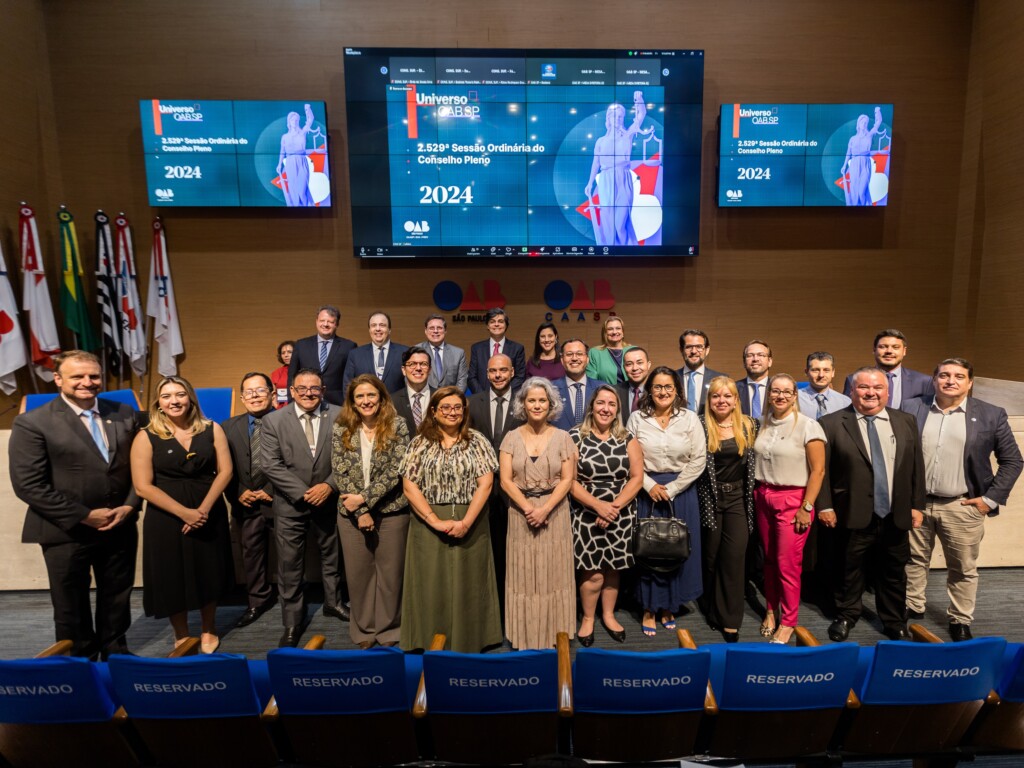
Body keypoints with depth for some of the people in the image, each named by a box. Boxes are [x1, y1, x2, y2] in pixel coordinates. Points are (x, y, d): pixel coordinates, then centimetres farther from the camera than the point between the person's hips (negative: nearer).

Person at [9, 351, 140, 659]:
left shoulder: (124, 414, 2)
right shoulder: (32, 423, -10)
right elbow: (28, 484, -14)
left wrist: (130, 506, -7)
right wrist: (83, 516, -16)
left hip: (120, 527, 4)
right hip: (67, 533, -3)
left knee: (117, 599, 19)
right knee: (72, 607, 15)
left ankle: (116, 653, 40)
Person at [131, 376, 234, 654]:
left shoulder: (212, 429, -2)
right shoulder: (146, 437, -7)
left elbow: (225, 471, -4)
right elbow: (143, 486, -11)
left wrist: (203, 508, -15)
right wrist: (183, 512, -17)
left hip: (209, 513, 2)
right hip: (166, 517, -1)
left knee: (209, 573, 13)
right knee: (172, 577, 9)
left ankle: (208, 631, 34)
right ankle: (181, 636, 31)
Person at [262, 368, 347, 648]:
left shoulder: (338, 417, -5)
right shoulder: (274, 421, -5)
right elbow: (271, 465, -10)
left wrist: (330, 485, -16)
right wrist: (303, 493, -15)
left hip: (329, 499, 1)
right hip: (291, 504, -1)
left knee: (332, 556, 18)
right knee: (290, 565, 7)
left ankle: (333, 602, 41)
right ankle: (292, 622, 24)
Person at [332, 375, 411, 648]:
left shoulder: (397, 426, -5)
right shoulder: (341, 429, 2)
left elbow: (396, 470, -10)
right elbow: (340, 473, -3)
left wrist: (365, 498, -15)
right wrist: (360, 512, -10)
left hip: (391, 510, -2)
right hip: (351, 513, 2)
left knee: (390, 570, 7)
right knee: (357, 572, 10)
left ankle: (388, 628, 26)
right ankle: (363, 628, 29)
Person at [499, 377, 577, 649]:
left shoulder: (562, 437, 1)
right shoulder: (512, 438, 1)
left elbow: (567, 479, -4)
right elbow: (505, 480, -3)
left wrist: (544, 509, -15)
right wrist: (528, 508, -14)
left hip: (554, 512, 0)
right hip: (520, 512, 1)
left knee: (553, 573, 6)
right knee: (523, 574, 7)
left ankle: (554, 632, 22)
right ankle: (524, 633, 21)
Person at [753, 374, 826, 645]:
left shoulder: (808, 426, -9)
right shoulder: (764, 424, 7)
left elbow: (818, 470, -10)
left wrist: (806, 508, -12)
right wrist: (758, 495, 5)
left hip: (793, 500, -4)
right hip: (764, 498, 5)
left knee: (788, 563, 0)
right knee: (769, 559, 12)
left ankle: (788, 621, 18)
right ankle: (771, 610, 29)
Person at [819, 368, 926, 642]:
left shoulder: (906, 421, 7)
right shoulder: (831, 423, -7)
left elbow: (917, 466, 10)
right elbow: (821, 468, -6)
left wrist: (917, 505, 6)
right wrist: (824, 506, -9)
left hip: (896, 516, 4)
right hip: (853, 516, -3)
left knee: (894, 574, 17)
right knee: (849, 572, 12)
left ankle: (895, 623, 36)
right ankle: (846, 616, 32)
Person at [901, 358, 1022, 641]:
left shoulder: (991, 415, -2)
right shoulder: (911, 407, -1)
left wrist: (991, 499, -4)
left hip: (962, 507, -1)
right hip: (914, 503, 1)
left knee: (963, 569, 11)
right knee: (913, 560, 13)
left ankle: (960, 621, 28)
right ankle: (912, 610, 29)